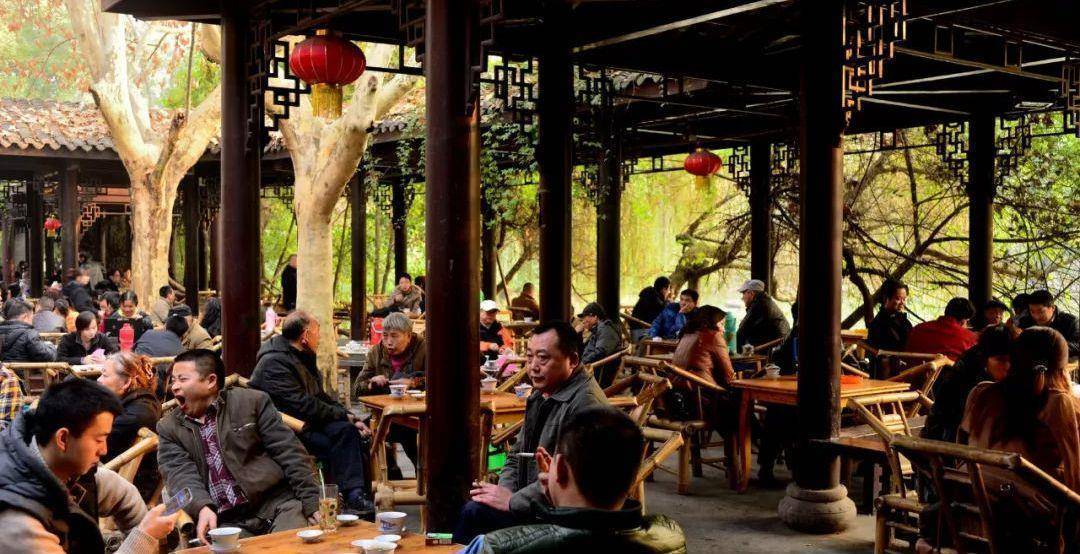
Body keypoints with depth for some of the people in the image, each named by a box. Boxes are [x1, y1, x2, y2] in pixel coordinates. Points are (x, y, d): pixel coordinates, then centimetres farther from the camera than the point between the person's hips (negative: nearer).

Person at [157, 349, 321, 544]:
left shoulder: (251, 401, 5)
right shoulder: (169, 427, 12)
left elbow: (290, 454, 2)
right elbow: (180, 474, -3)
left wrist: (312, 505, -4)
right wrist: (202, 508, -23)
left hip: (276, 505, -1)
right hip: (223, 522, 1)